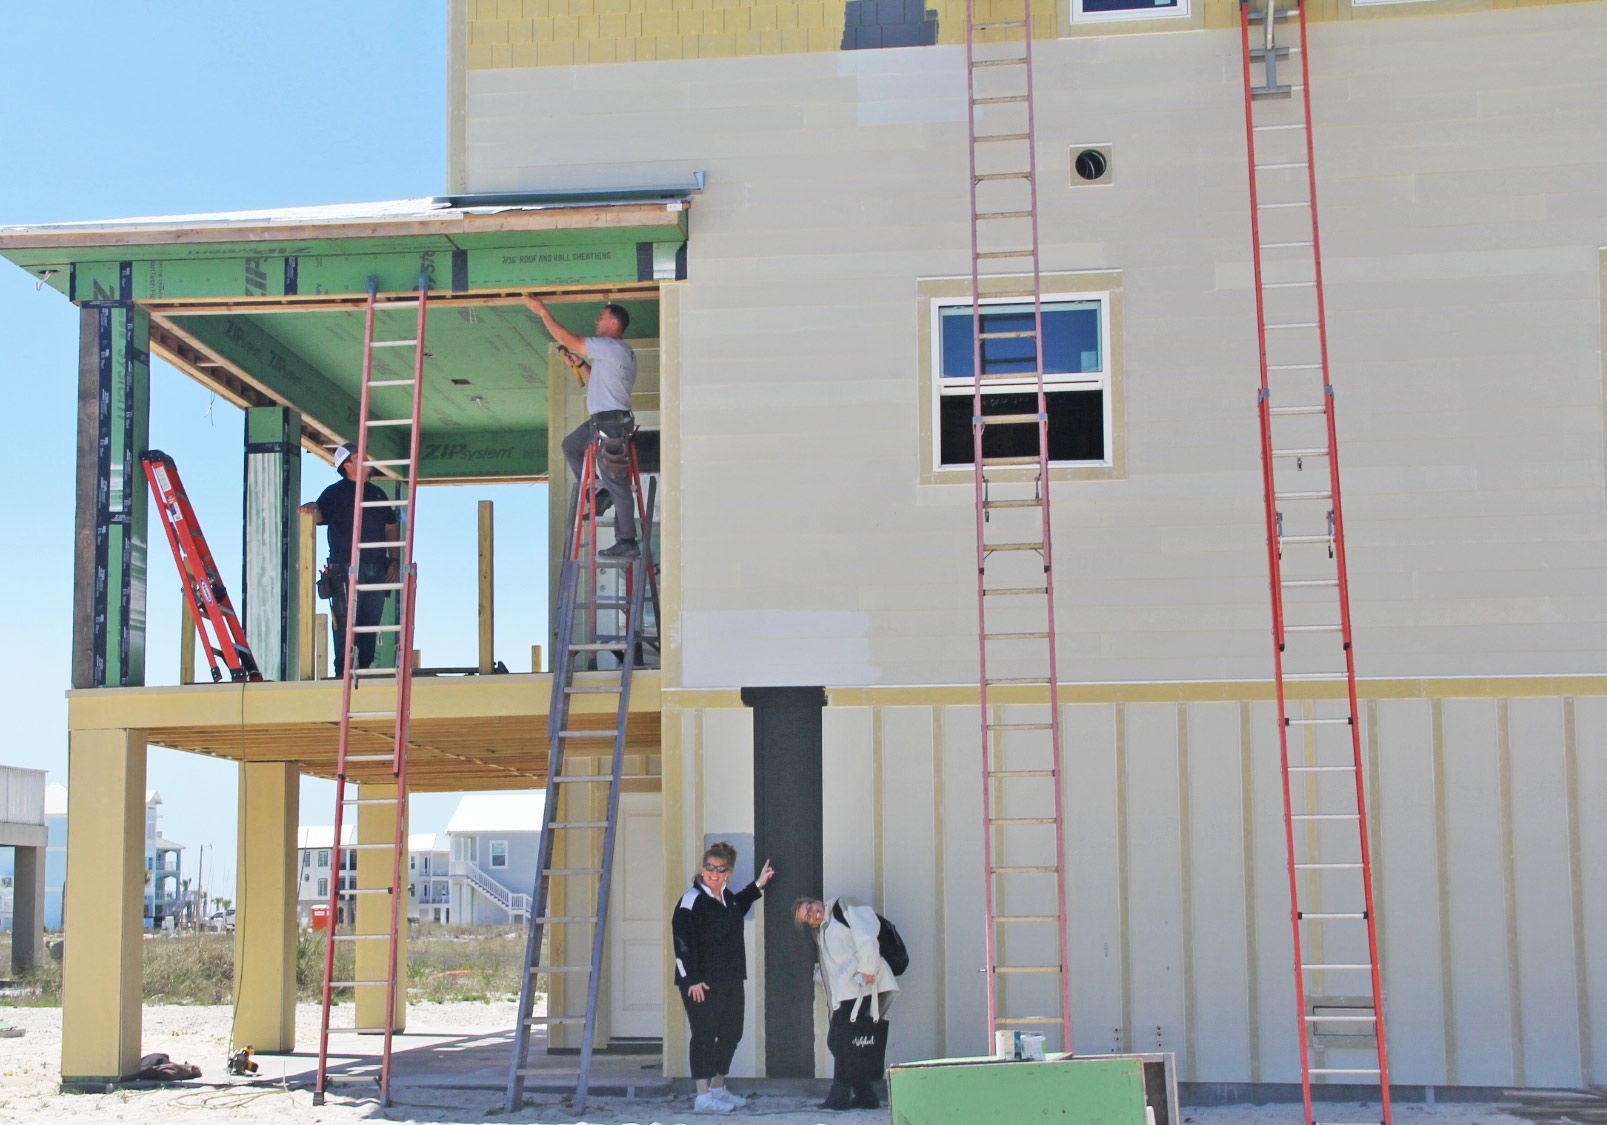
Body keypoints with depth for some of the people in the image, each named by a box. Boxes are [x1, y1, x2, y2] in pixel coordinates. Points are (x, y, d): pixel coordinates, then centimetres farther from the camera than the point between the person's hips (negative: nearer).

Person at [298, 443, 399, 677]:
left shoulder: (376, 493, 20)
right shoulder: (335, 492, 5)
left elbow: (391, 530, 20)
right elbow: (319, 514, -10)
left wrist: (394, 561, 10)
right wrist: (310, 508, -34)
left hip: (377, 569, 5)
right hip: (346, 568, -5)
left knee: (371, 623, 6)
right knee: (345, 623, -8)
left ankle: (365, 668, 12)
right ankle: (343, 672, -7)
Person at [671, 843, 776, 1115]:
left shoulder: (726, 896, 11)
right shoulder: (692, 900, -13)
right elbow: (682, 941, -18)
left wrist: (758, 886, 33)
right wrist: (692, 979, -21)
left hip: (730, 980, 9)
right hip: (702, 983, -9)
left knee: (731, 1033, 14)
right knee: (704, 1035, -6)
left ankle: (718, 1089, 27)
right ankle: (703, 1097, -2)